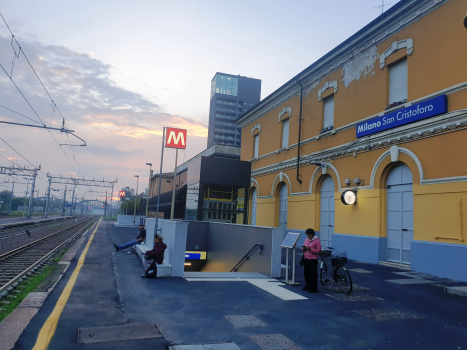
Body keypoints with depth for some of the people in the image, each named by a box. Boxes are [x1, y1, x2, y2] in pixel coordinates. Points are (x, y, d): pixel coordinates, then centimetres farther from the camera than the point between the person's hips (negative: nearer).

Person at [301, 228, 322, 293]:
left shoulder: (316, 241, -8)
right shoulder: (306, 240, 12)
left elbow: (319, 250, -13)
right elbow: (303, 248, 20)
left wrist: (310, 249, -21)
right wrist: (303, 249, -4)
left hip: (313, 260, -7)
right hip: (306, 259, 7)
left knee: (313, 274, -3)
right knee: (306, 273, 12)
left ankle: (314, 289, 3)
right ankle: (307, 286, 26)